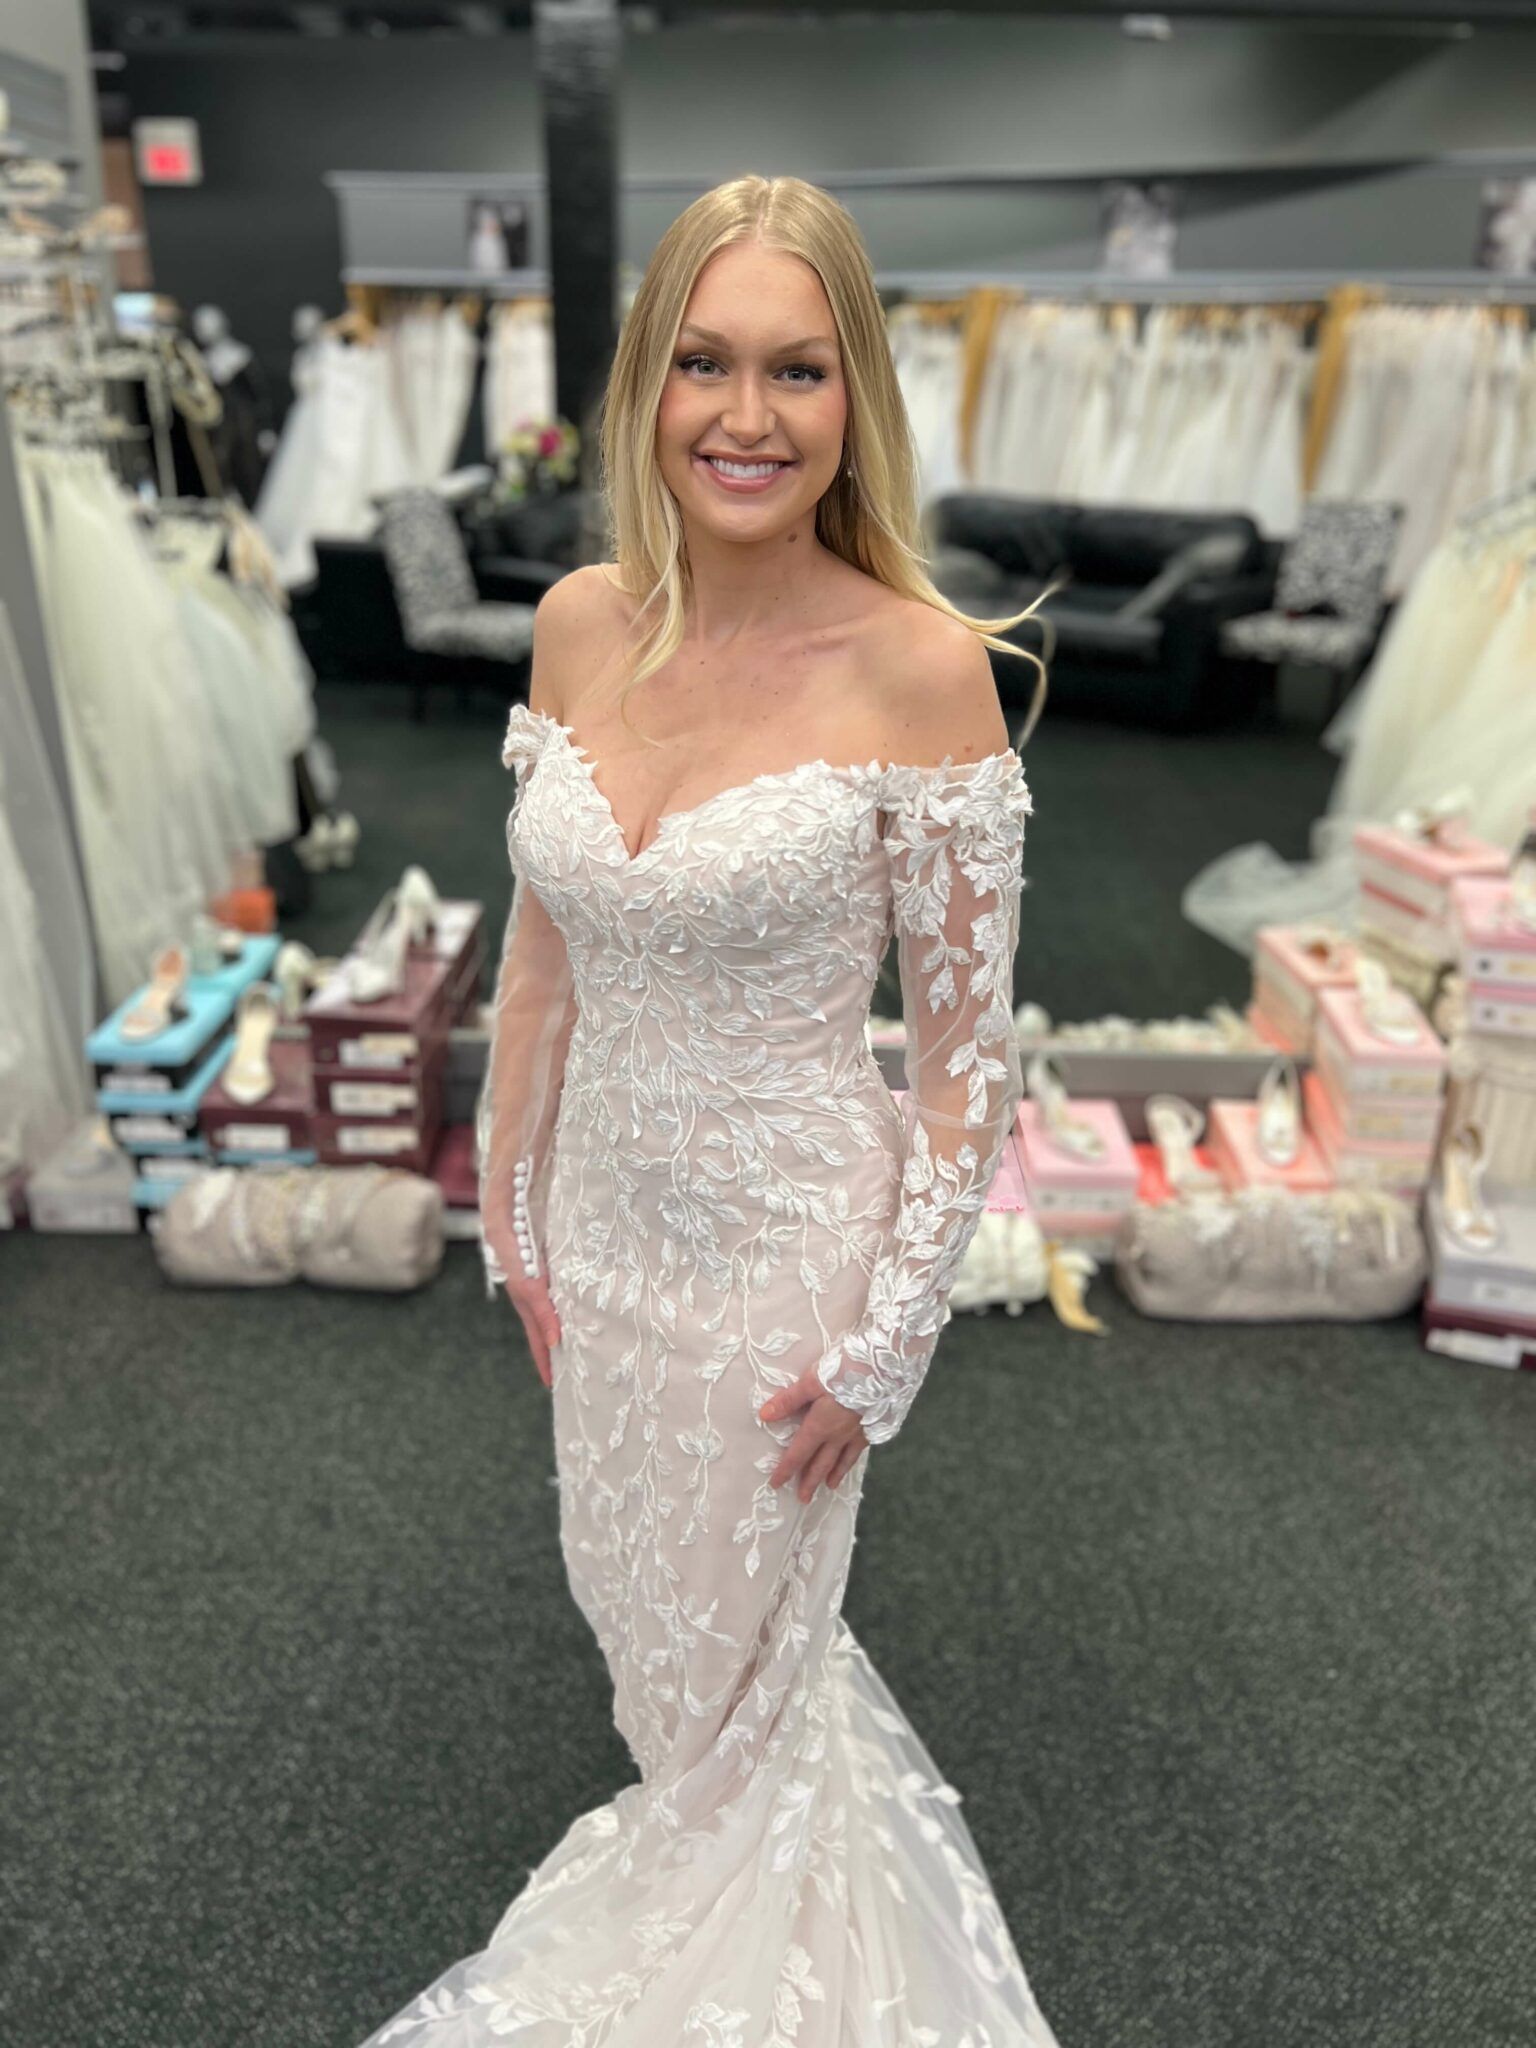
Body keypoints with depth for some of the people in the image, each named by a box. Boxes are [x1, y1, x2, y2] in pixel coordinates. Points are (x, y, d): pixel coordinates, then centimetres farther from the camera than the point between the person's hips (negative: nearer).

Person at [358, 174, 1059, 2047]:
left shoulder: (920, 667, -20)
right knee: (634, 1591, 28)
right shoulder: (579, 625, -4)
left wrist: (882, 1343, -11)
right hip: (604, 1208, 5)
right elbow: (541, 949, 4)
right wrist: (511, 1207, 8)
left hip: (788, 1235, -5)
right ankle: (712, 1809, 64)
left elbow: (968, 1048, -15)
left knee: (734, 1647, 21)